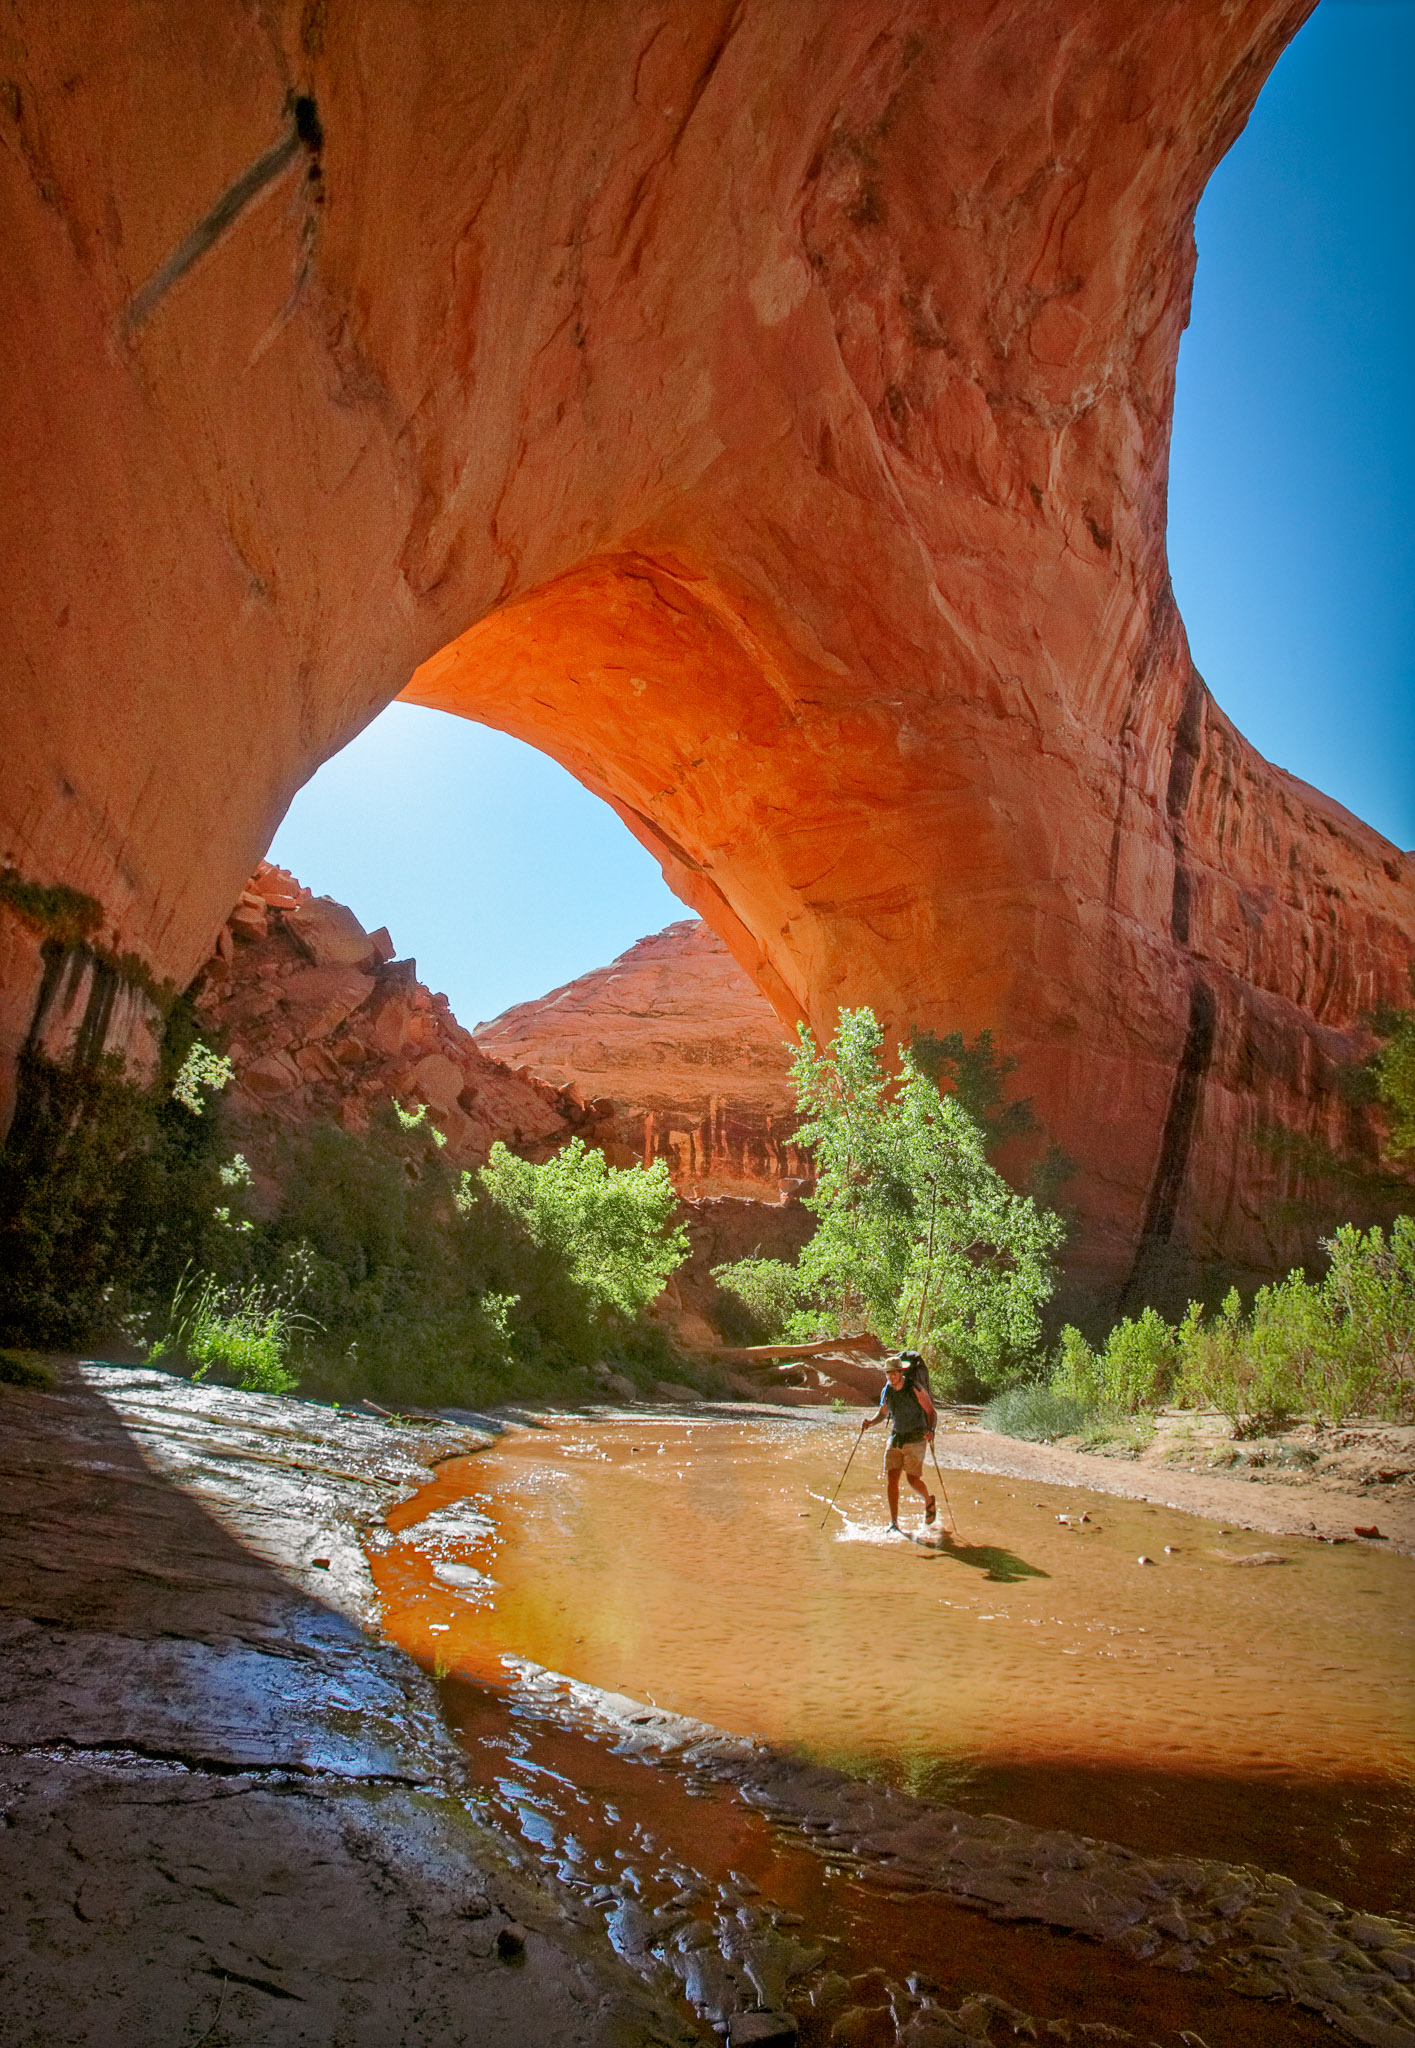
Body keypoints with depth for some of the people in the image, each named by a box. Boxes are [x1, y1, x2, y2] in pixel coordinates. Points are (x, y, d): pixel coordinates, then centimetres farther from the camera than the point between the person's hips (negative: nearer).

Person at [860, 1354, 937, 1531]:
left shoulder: (915, 1389, -15)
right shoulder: (886, 1391, 0)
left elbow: (932, 1412, -10)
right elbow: (882, 1413, 15)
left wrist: (931, 1430, -27)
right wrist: (870, 1422, -5)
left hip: (915, 1440, -4)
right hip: (895, 1438, 4)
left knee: (913, 1480, -1)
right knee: (891, 1479, -6)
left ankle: (929, 1500, 33)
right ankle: (894, 1523, 0)